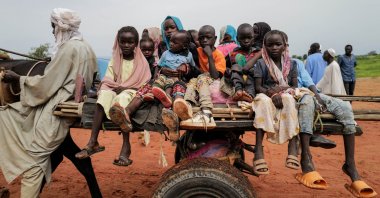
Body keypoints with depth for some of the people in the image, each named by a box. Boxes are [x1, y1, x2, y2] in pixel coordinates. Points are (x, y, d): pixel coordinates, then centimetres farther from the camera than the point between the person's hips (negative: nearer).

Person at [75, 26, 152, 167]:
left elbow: (144, 85, -3)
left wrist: (124, 88, -15)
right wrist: (114, 87, -15)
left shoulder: (141, 62, 5)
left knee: (122, 98, -37)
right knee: (104, 95, -31)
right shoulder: (114, 60, 13)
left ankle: (126, 146, -40)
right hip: (114, 90, 3)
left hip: (132, 92, -3)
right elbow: (107, 81, 7)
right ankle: (93, 142, -35)